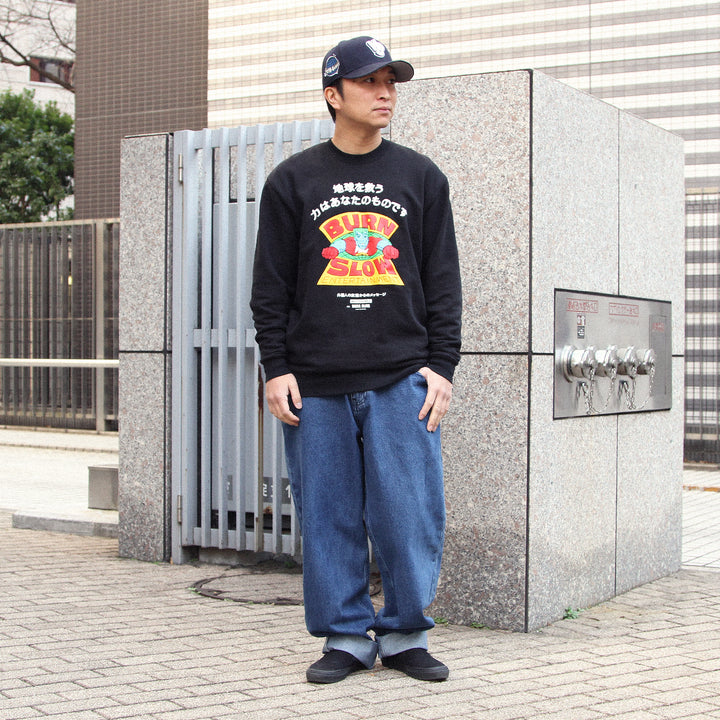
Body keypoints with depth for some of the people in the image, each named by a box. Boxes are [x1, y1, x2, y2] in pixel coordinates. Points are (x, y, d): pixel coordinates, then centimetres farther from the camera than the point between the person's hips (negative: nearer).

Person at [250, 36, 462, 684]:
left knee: (411, 513, -1)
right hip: (316, 385, 0)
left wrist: (442, 365, 0)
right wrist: (276, 367, -1)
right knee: (329, 516, 3)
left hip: (402, 380, 0)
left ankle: (405, 635, 13)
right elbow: (271, 285, 7)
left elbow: (443, 282, 9)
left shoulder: (422, 178, 11)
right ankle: (346, 637, 15)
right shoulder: (292, 180, 9)